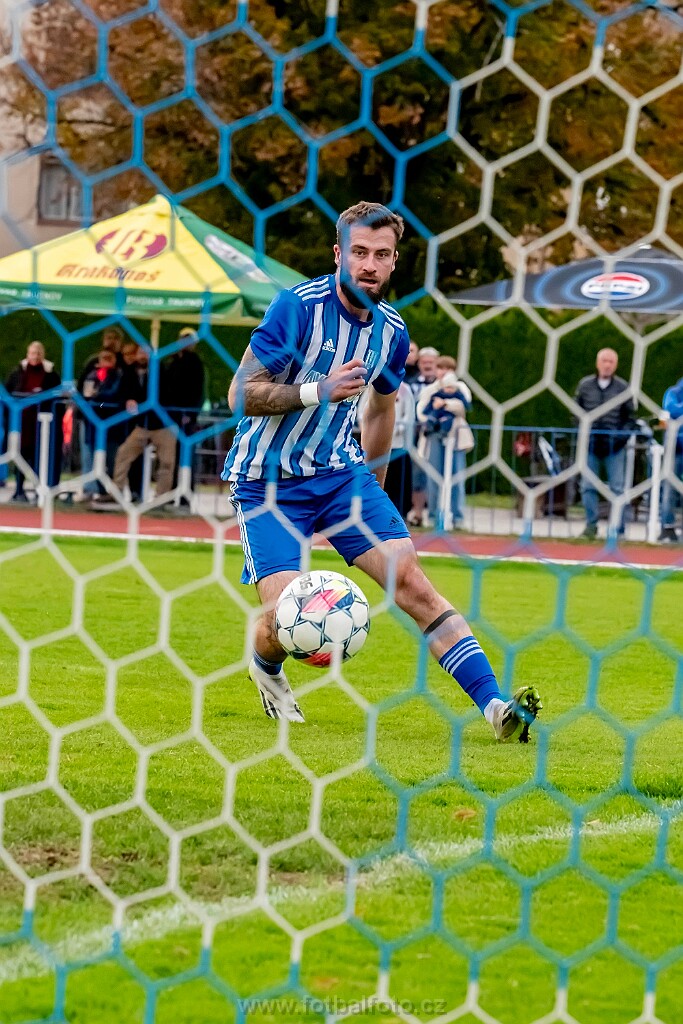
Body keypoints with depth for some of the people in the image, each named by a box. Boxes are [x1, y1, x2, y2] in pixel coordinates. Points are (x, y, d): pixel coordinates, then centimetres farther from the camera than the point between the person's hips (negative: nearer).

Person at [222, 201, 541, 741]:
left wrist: (371, 491, 24)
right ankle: (266, 667, 23)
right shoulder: (299, 306, -17)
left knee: (411, 580, -11)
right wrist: (318, 391, -31)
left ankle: (495, 704, -15)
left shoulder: (392, 331, 1)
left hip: (340, 472, 4)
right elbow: (241, 394, -19)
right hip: (267, 479, -4)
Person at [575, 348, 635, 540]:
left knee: (617, 489, 0)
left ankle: (619, 529, 6)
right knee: (588, 487, 2)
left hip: (614, 446, -1)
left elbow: (629, 416, 6)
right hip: (591, 445, 1)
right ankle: (591, 525, 13)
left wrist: (622, 436, -5)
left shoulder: (623, 388, 1)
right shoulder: (585, 385, 3)